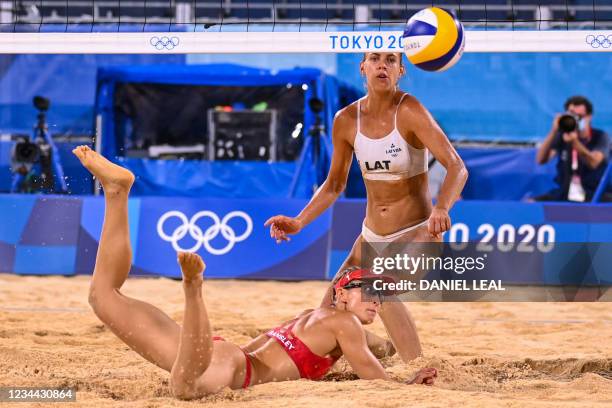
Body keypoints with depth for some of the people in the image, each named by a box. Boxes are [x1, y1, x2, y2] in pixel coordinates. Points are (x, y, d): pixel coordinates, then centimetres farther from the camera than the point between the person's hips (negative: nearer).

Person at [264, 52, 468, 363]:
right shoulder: (346, 120, -2)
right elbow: (334, 185, 12)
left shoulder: (409, 111, -17)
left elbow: (457, 168, -25)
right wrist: (299, 223, 0)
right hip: (371, 237, 6)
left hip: (418, 233, -6)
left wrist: (441, 208, -43)